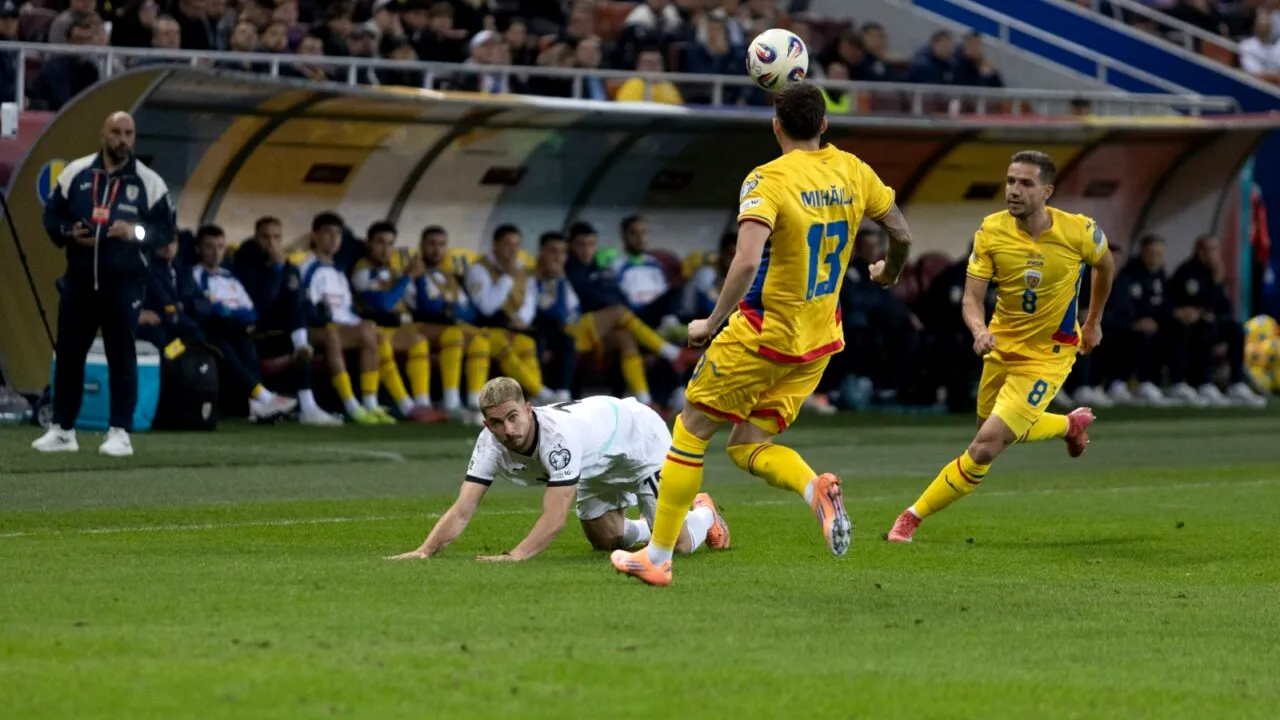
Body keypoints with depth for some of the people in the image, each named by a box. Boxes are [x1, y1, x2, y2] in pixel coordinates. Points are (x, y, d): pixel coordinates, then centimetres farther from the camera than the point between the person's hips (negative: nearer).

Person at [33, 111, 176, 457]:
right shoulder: (76, 172, 4)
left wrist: (137, 232, -18)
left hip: (124, 284, -2)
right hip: (79, 280, 2)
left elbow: (166, 229, 0)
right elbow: (51, 215, 10)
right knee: (68, 353, 7)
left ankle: (120, 432, 4)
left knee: (122, 356, 0)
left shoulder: (148, 182, -1)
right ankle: (62, 429, 15)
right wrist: (69, 233, -10)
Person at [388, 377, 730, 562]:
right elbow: (462, 511, -32)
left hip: (639, 435, -6)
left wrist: (515, 556, -61)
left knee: (677, 545, -6)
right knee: (607, 541, 14)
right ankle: (648, 528, 47)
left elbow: (555, 519, -50)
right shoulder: (490, 444, -29)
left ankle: (704, 514, 29)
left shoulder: (559, 434, -47)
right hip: (596, 466, 6)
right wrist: (425, 551, -48)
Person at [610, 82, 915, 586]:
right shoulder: (854, 172, 2)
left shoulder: (769, 180, -17)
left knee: (692, 429, 11)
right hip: (818, 342, 6)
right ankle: (816, 488, -17)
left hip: (764, 334, -6)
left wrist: (712, 323, -18)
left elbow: (746, 262, -28)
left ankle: (658, 556, 15)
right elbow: (901, 234, 12)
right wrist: (890, 272, 33)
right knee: (747, 448, 14)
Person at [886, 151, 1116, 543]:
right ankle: (1071, 424, 52)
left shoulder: (1079, 231, -18)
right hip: (1002, 346, 4)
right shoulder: (991, 231, -14)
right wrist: (979, 330, -37)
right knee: (997, 431, 24)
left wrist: (1094, 322, 15)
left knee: (985, 447, -16)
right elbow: (971, 299, -14)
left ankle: (913, 517, -3)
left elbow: (1106, 265, 6)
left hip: (1047, 354, -4)